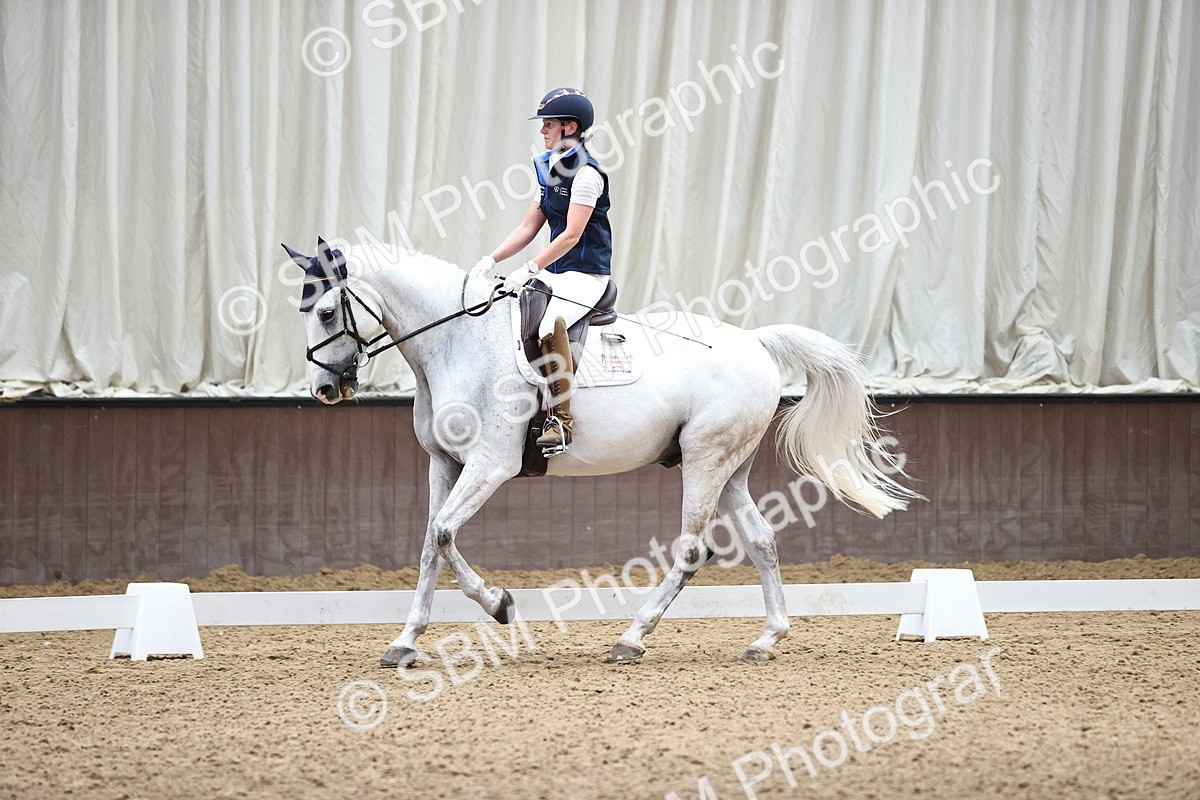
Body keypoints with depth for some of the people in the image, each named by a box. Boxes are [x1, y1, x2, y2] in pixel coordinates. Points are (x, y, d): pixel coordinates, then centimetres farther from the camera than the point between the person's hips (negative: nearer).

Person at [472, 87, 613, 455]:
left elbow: (572, 234, -20)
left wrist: (531, 269, -25)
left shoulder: (586, 173, -12)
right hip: (554, 272, 10)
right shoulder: (552, 171, 15)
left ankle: (561, 420, -32)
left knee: (551, 325, -34)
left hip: (586, 273, -10)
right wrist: (492, 260, 4)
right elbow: (528, 228, 16)